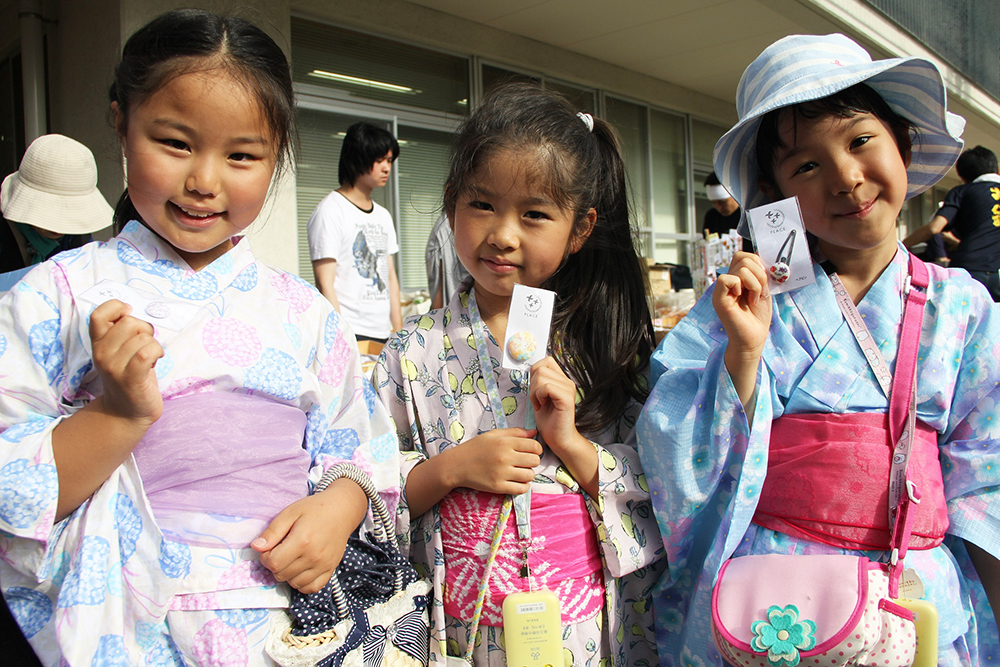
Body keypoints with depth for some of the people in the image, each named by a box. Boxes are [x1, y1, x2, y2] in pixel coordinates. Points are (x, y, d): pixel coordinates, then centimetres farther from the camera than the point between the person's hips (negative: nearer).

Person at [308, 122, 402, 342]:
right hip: (350, 334, -6)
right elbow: (325, 284, -11)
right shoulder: (330, 211, -6)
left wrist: (399, 332, 14)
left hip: (384, 334, 6)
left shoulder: (383, 216, 17)